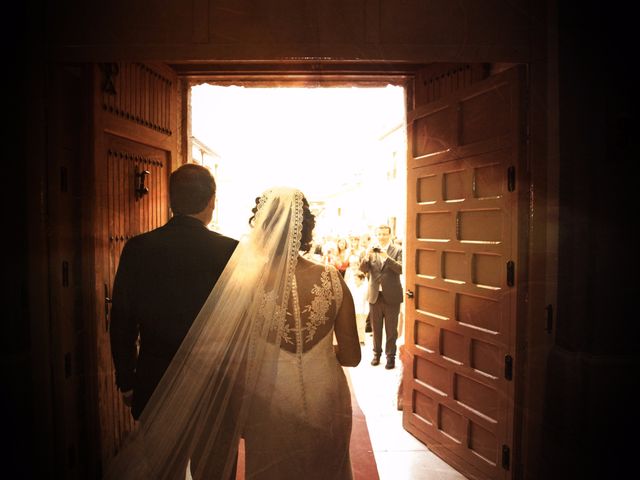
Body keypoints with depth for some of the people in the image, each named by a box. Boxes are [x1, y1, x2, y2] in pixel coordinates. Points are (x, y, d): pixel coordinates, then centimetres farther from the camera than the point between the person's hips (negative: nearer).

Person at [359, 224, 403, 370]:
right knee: (376, 328, 14)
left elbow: (401, 269, -16)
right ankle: (377, 353, 28)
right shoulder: (371, 250, 4)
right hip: (375, 296, 3)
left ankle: (390, 356, 18)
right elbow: (363, 269, -4)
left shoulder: (397, 251, -3)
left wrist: (386, 257, -28)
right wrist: (367, 256, -23)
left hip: (391, 296, -2)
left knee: (391, 329, 6)